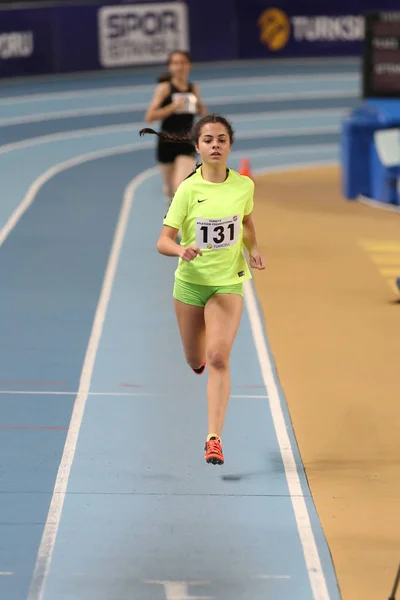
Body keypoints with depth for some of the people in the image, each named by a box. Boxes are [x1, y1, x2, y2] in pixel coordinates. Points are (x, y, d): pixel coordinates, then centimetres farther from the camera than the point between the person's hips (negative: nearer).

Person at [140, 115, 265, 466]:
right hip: (190, 281, 0)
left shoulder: (244, 185, -5)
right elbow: (163, 241, -12)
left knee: (218, 357, -18)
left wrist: (253, 249, -1)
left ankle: (214, 437, -17)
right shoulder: (188, 189, -12)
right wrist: (181, 250, -33)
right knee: (196, 362, 15)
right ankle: (201, 354, 55)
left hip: (228, 282, 0)